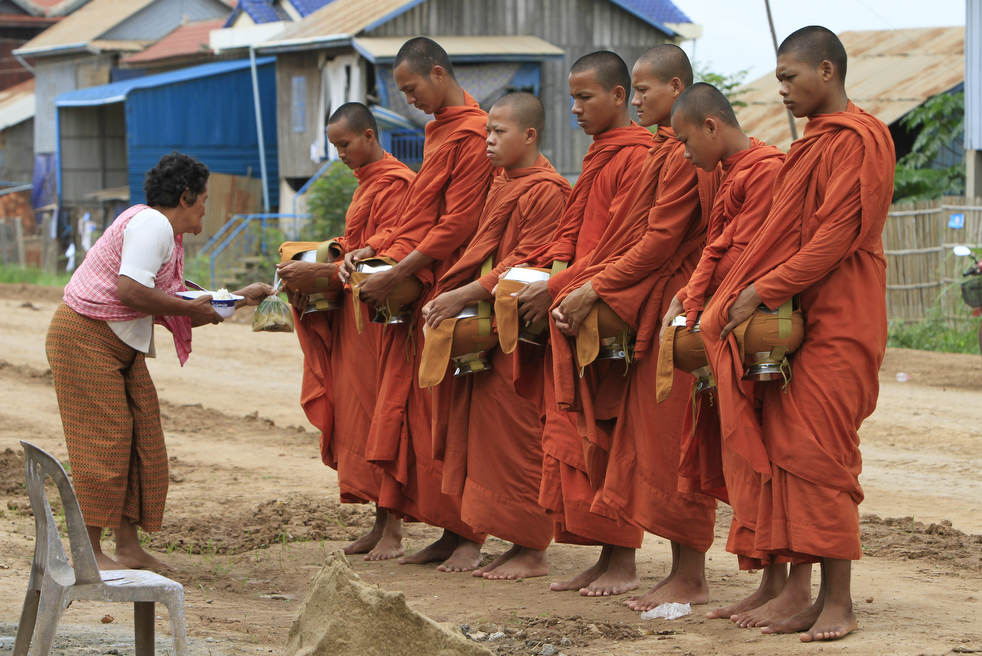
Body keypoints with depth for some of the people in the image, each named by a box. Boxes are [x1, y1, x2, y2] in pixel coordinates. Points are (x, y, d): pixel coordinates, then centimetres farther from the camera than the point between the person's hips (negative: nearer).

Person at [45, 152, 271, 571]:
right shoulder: (151, 224, -15)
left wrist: (238, 299, 18)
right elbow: (131, 290, -27)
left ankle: (129, 546, 9)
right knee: (103, 441, -10)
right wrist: (192, 308, -16)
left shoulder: (169, 237, 17)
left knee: (140, 440, 6)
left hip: (121, 347, 10)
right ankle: (89, 551, -7)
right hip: (85, 338, -10)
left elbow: (167, 314, 16)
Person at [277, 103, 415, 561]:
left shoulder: (394, 184, -12)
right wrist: (311, 273, 7)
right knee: (358, 415, 7)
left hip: (379, 315, -10)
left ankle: (393, 531, -8)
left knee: (378, 417, -10)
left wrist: (320, 273, -22)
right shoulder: (366, 183, 20)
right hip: (354, 315, 10)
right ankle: (382, 524, 11)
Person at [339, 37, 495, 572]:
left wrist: (396, 274, -18)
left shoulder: (472, 135, -12)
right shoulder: (439, 131, 20)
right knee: (414, 408, 8)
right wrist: (375, 248, 9)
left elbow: (457, 225, -18)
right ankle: (449, 533, 12)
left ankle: (468, 536, -1)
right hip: (416, 290, 10)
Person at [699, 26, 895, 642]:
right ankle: (799, 592, 7)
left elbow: (837, 235, -18)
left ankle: (838, 601, -5)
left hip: (838, 324, -9)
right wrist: (748, 292, 8)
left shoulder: (859, 138, -11)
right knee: (788, 450, 5)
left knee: (818, 453, -9)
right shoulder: (816, 141, 18)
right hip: (793, 316, 9)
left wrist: (763, 292, -17)